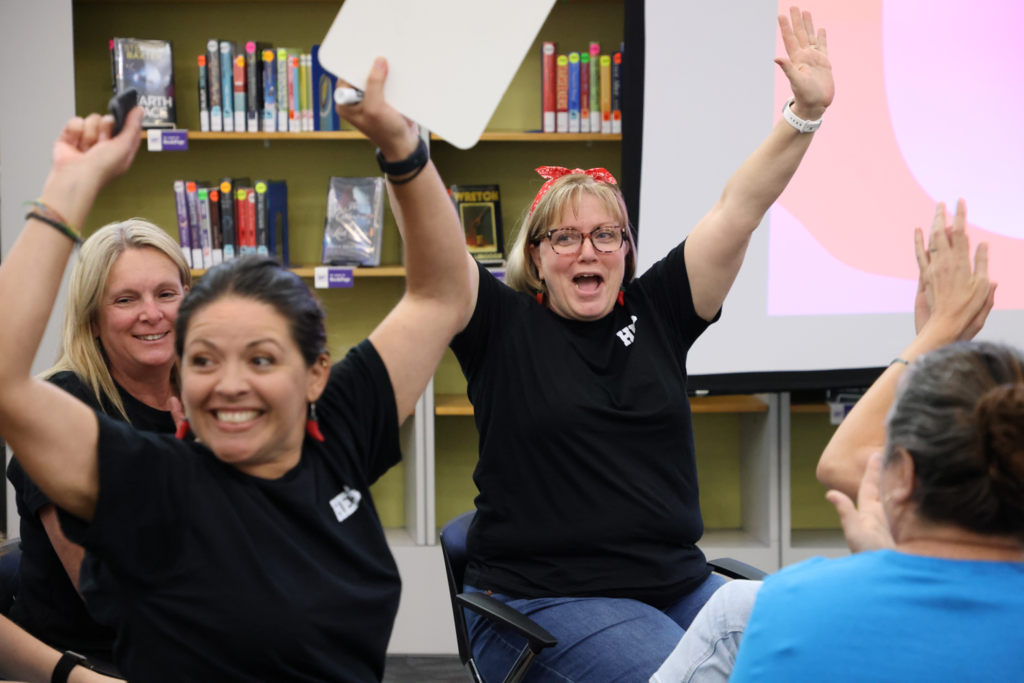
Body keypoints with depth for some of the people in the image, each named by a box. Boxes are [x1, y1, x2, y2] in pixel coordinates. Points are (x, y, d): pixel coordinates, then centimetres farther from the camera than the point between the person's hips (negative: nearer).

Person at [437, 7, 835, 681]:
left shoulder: (655, 311, 9)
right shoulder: (505, 324, 1)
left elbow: (740, 211, 4)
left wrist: (806, 112, -4)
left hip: (680, 583, 5)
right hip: (545, 601, -4)